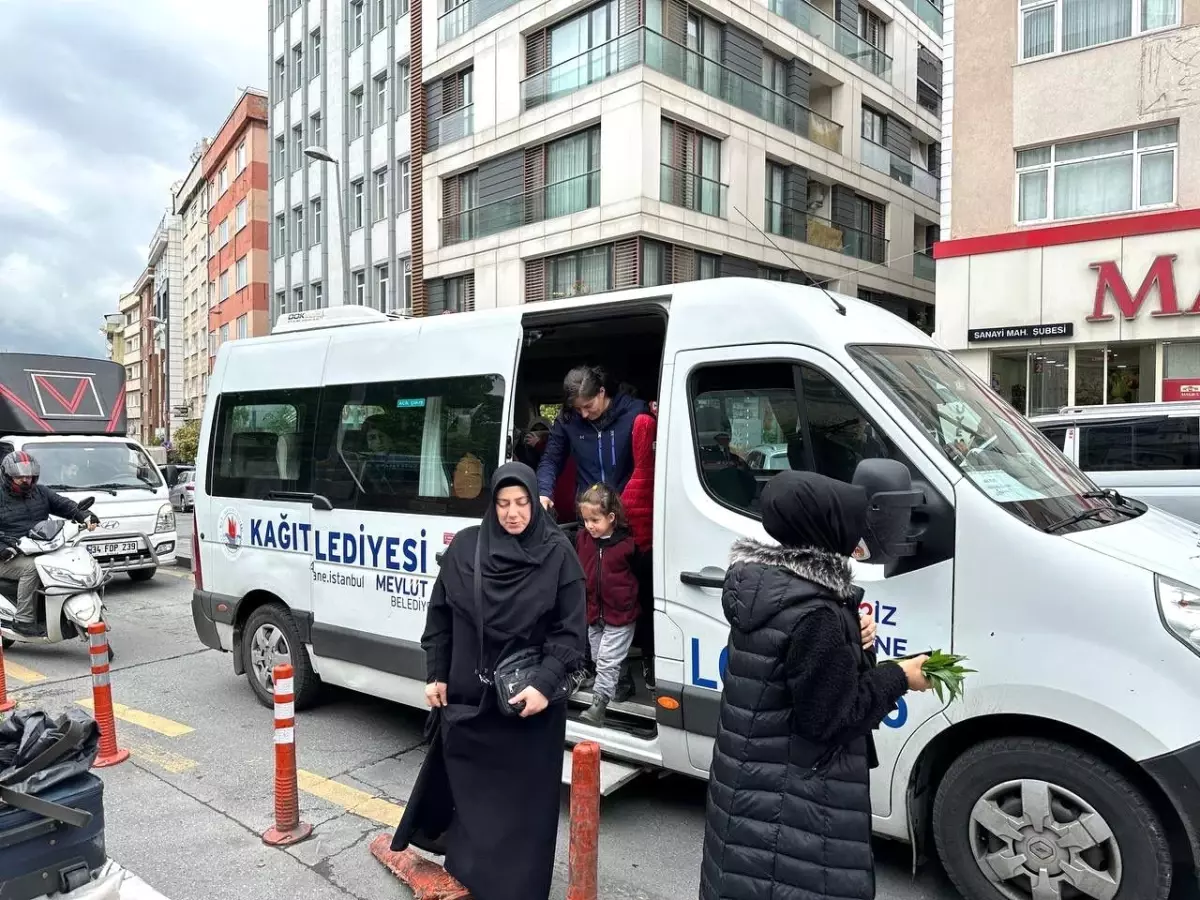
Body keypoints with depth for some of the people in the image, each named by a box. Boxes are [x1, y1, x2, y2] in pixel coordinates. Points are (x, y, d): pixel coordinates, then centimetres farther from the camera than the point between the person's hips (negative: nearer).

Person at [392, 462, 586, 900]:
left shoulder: (557, 553, -8)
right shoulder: (465, 546, -2)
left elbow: (571, 629, -8)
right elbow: (439, 613, 6)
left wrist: (544, 683, -18)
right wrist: (437, 675, 5)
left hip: (529, 699, -2)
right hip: (465, 695, 3)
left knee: (522, 799, 6)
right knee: (463, 786, 17)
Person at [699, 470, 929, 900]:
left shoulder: (759, 580, 0)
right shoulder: (815, 614, -27)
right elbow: (830, 717, -20)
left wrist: (848, 643, -1)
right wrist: (898, 678, -8)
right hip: (796, 795, -9)